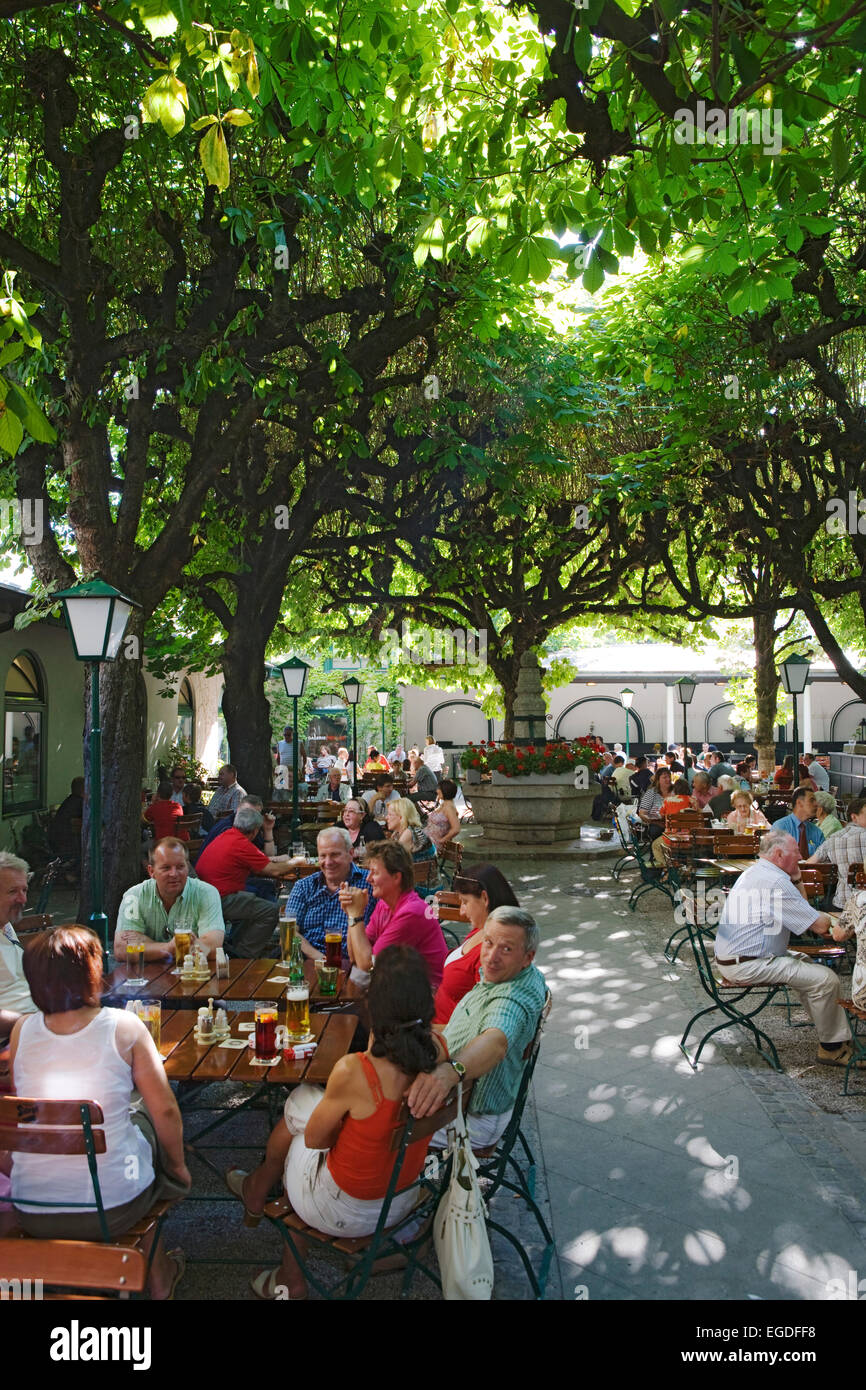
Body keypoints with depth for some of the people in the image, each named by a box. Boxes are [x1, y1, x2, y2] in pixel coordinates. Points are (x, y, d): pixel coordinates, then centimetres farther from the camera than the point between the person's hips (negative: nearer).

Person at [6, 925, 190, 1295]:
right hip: (114, 1210, -3)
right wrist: (178, 1168, 9)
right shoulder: (123, 1027, -14)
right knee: (146, 1120, 25)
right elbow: (165, 1111, -7)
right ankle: (157, 1275, 39)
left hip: (31, 1215, 3)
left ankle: (156, 1270, 43)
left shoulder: (22, 1030, -5)